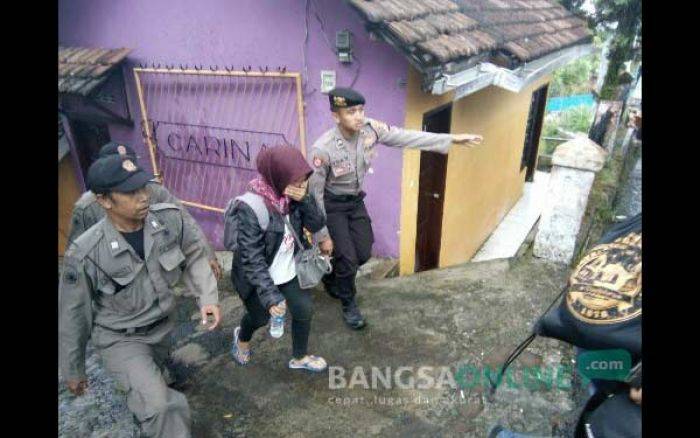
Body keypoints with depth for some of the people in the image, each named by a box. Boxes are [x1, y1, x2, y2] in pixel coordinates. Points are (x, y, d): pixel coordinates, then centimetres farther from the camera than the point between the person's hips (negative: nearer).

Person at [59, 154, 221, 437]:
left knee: (149, 380, 34)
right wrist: (72, 370, 0)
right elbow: (72, 314, -14)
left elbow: (194, 257, -4)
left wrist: (208, 297, -19)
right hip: (119, 338, -4)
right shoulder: (85, 254, -29)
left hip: (162, 326, 5)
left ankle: (142, 407, 68)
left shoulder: (170, 217, -22)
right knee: (162, 408, -24)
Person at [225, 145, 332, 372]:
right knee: (260, 317, 18)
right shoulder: (251, 208, -32)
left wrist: (304, 200, -29)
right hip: (258, 277, -5)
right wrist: (270, 294, -32)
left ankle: (300, 357, 38)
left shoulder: (292, 196, -13)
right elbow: (251, 258, -30)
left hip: (288, 271, 5)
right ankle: (242, 337, 56)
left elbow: (316, 225, -12)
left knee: (304, 310, 10)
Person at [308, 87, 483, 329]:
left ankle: (332, 277, 41)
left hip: (355, 200, 5)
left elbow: (406, 137, -11)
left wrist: (451, 139, -13)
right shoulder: (322, 149, -30)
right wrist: (321, 235, -16)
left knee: (363, 254, 9)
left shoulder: (370, 129, -17)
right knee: (347, 257, -4)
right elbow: (314, 193, -21)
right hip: (332, 205, -5)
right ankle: (348, 303, 25)